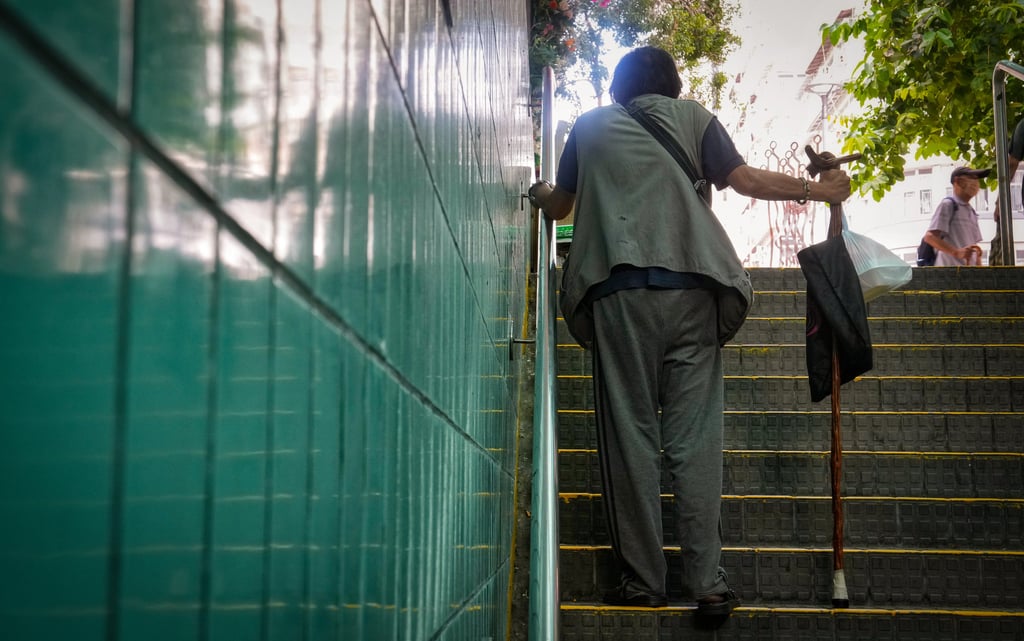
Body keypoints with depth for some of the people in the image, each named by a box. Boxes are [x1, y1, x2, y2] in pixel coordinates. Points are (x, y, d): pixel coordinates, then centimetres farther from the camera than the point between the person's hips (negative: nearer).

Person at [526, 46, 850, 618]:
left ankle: (644, 580, 1)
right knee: (695, 436, 0)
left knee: (631, 432, 2)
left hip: (619, 288, 0)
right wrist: (817, 189, 17)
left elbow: (559, 207, 30)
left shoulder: (591, 125, 20)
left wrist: (540, 194, 53)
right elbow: (745, 180, 5)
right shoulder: (692, 117, 17)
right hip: (691, 287, 0)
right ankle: (708, 582, -4)